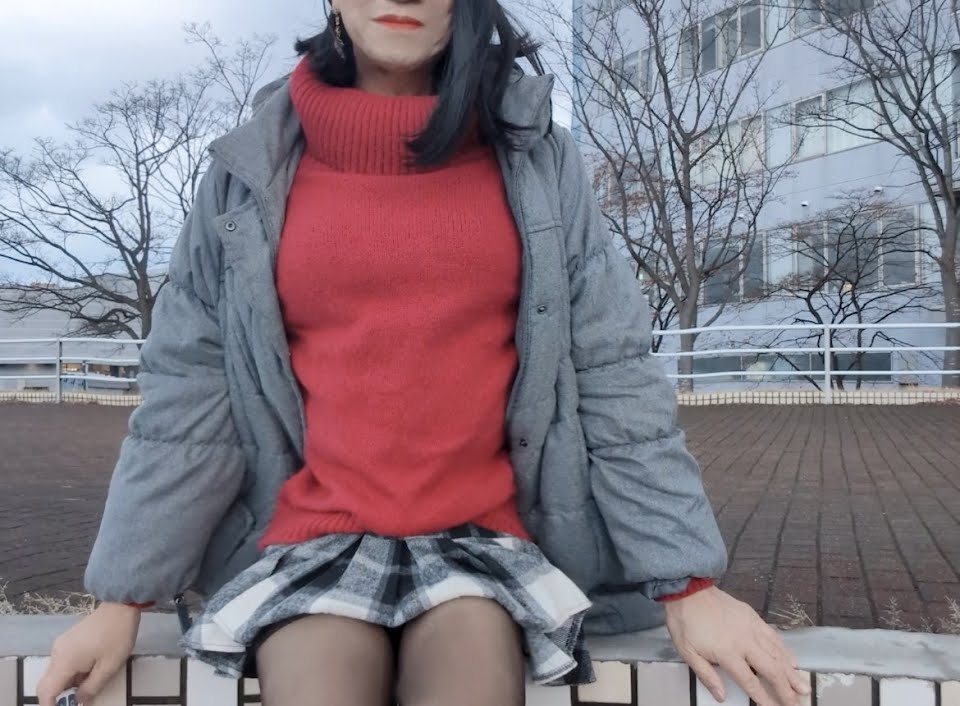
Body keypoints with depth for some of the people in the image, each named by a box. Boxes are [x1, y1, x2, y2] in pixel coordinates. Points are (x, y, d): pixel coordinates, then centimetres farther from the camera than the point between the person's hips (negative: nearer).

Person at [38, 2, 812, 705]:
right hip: (314, 541, 1)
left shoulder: (536, 158, 4)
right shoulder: (253, 171, 4)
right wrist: (124, 597, 3)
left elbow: (613, 375, 0)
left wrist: (687, 584, -4)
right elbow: (189, 395, 5)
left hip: (483, 539, 0)